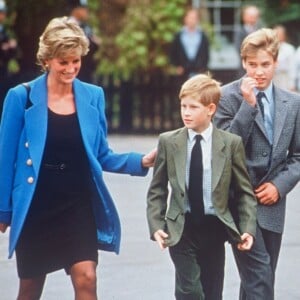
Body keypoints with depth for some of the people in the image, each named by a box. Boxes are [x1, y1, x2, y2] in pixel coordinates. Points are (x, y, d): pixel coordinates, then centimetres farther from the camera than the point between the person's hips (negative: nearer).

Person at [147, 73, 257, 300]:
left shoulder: (231, 143, -1)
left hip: (215, 228, 1)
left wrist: (248, 229, -7)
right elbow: (157, 190, 6)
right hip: (181, 229, -1)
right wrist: (156, 226, -6)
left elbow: (245, 191, 3)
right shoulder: (168, 142, 1)